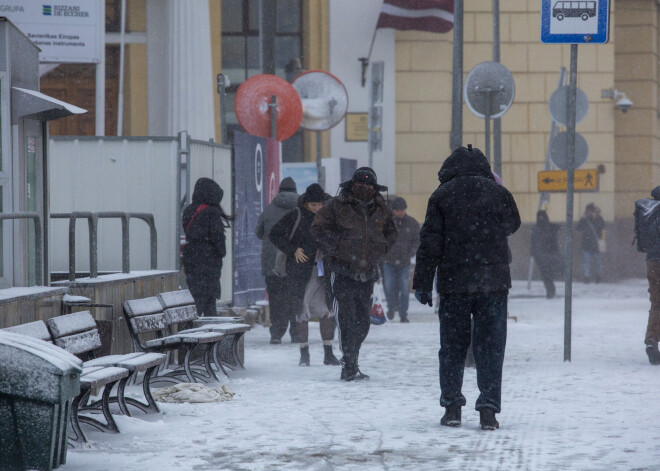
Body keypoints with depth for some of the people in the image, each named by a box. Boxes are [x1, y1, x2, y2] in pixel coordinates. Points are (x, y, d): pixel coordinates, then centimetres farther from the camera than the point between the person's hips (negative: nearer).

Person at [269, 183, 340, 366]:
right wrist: (293, 249, -7)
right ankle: (304, 354, 9)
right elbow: (274, 234, 1)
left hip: (321, 269, 2)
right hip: (299, 270, -2)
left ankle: (328, 353, 2)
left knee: (326, 310, -3)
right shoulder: (295, 216, -4)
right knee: (302, 310, 1)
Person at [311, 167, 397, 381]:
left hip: (367, 273, 5)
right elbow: (319, 227, -2)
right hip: (343, 272, -5)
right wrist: (338, 245, -10)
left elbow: (391, 232, 25)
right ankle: (349, 366, -11)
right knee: (347, 320, -12)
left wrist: (381, 248, 9)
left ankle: (351, 365, 18)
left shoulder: (381, 209, 10)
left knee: (362, 322, 8)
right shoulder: (337, 206, -5)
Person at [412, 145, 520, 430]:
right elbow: (513, 225, 22)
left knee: (452, 347, 10)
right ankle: (488, 410, -4)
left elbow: (430, 243, -3)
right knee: (490, 347, 3)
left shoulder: (441, 196, 0)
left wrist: (422, 283, 0)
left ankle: (452, 407, 11)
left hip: (454, 284, -1)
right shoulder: (498, 192, 3)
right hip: (494, 283, 1)